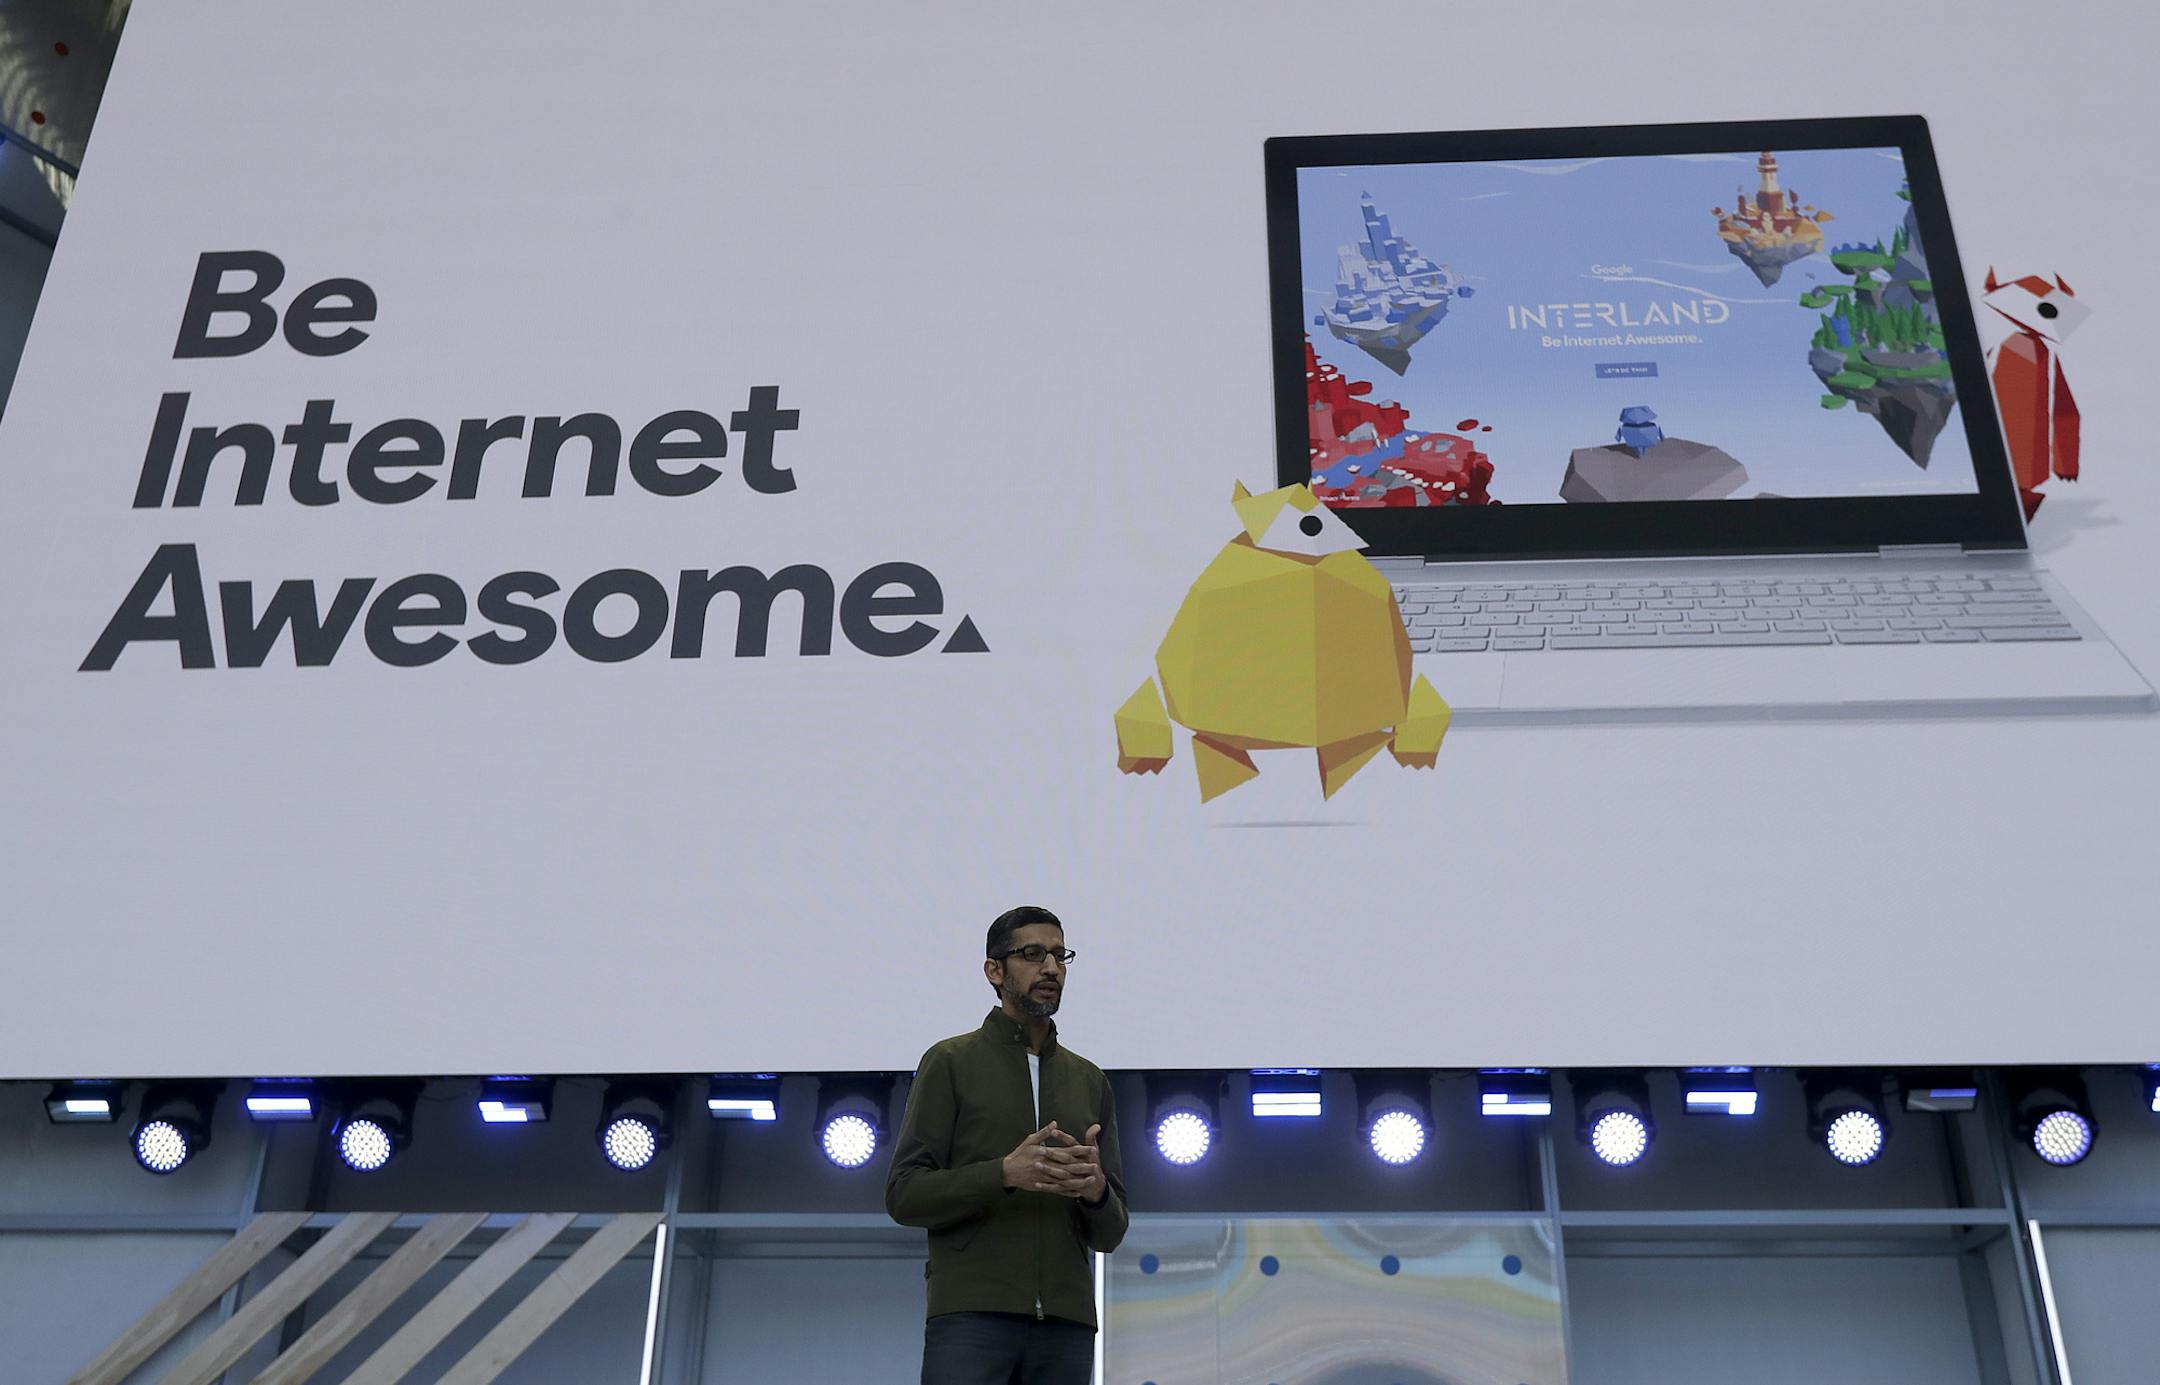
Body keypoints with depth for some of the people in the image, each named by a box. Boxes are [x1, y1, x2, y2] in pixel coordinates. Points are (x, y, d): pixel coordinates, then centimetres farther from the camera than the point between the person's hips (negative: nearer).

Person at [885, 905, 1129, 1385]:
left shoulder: (1090, 1081, 18)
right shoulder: (951, 1062, 6)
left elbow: (1108, 1234, 16)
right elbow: (904, 1195, -2)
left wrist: (1095, 1191, -9)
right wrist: (1005, 1173, -18)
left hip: (1065, 1324, 4)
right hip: (971, 1314, -4)